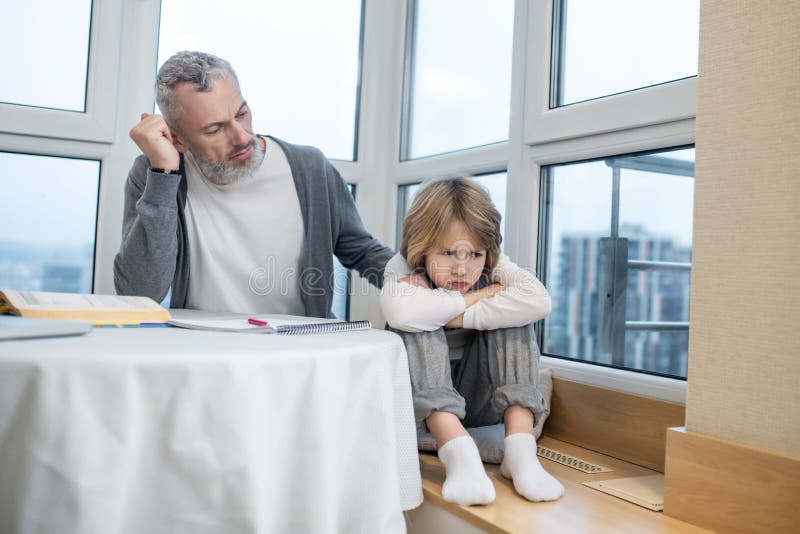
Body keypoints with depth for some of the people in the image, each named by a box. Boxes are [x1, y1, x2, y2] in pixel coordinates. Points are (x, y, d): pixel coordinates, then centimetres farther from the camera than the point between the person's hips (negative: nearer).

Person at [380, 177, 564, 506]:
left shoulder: (492, 267, -11)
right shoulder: (403, 268, -16)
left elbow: (538, 301, -33)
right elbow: (400, 312, -42)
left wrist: (454, 316, -33)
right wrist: (481, 295, -30)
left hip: (481, 397, 2)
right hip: (421, 399, -1)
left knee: (509, 312, -22)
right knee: (416, 327, -30)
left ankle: (519, 446, -30)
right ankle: (458, 451, -40)